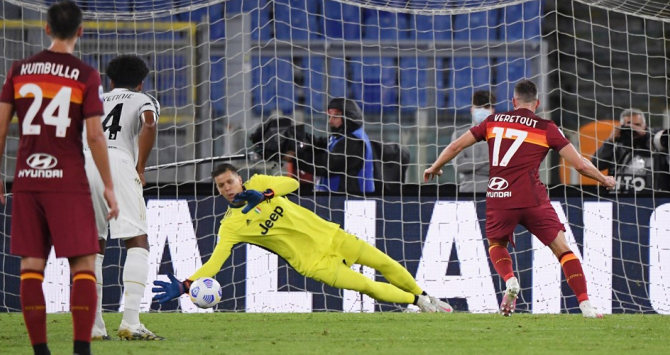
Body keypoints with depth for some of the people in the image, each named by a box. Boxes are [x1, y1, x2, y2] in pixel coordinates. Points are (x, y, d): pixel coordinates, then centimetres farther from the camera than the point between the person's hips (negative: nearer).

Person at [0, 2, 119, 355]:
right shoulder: (86, 76, -4)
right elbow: (95, 136, -7)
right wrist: (108, 187, 0)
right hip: (68, 181, -3)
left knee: (31, 266, 6)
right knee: (84, 266, 0)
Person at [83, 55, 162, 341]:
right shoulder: (145, 100, 20)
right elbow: (149, 125, -3)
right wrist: (141, 169, 0)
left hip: (82, 164, 4)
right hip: (118, 161, -4)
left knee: (93, 246, 15)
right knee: (137, 242, -4)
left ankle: (93, 326, 12)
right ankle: (130, 323, -19)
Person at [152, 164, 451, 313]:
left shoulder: (257, 184, -2)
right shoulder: (230, 226, -12)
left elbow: (292, 183, -10)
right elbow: (214, 263, -19)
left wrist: (264, 194, -28)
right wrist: (184, 286, -32)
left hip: (327, 234, 4)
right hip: (312, 262, -4)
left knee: (385, 263, 8)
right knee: (368, 286, -13)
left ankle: (424, 296, 31)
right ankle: (418, 302, 9)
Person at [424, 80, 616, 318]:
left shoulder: (494, 122, 12)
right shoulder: (546, 128, 6)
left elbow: (456, 147, 16)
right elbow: (580, 164, 4)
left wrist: (434, 168, 33)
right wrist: (604, 180, 23)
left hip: (498, 198, 2)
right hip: (532, 198, -2)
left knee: (495, 243, 27)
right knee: (562, 250, 7)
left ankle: (509, 281, -2)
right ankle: (585, 305, -6)